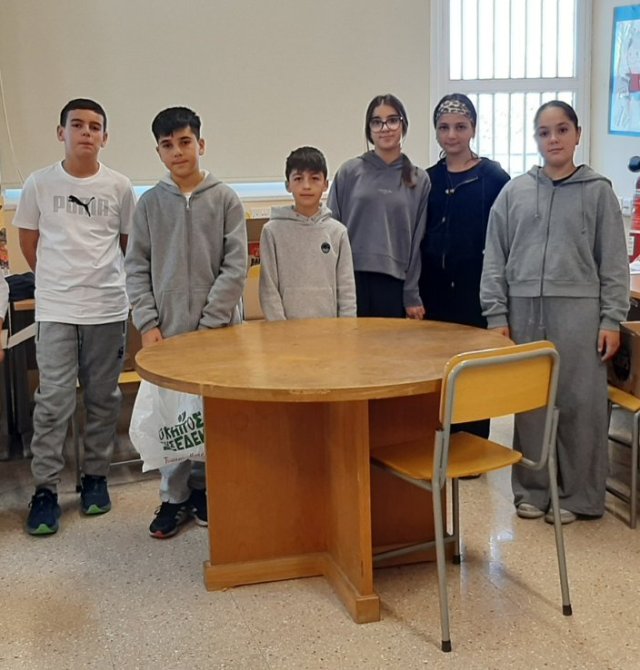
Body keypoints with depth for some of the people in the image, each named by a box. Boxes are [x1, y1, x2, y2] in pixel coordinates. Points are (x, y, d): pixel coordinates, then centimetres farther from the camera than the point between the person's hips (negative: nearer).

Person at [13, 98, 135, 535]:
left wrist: (101, 277, 12)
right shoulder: (39, 183, 1)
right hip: (55, 310, -1)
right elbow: (28, 241, 11)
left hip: (108, 307, 1)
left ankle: (96, 478, 23)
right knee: (54, 401, -2)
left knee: (103, 399, 9)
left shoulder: (120, 187, 2)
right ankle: (46, 490, 7)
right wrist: (56, 280, 12)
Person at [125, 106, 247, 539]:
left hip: (217, 331, -1)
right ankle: (174, 496, 17)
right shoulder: (149, 203, 6)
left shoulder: (225, 200, 1)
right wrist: (148, 324, -4)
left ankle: (204, 488, 22)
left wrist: (208, 324, -9)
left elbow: (236, 267, -3)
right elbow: (137, 269, 6)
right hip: (166, 330, 1)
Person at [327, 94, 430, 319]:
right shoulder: (349, 172, 3)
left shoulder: (419, 180, 6)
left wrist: (412, 295, 3)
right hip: (352, 279, 0)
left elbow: (417, 241, 5)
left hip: (394, 283, 1)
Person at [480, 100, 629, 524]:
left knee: (580, 403, 2)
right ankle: (531, 489, 20)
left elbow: (614, 262, 3)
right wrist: (497, 315, 2)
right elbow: (495, 258, 7)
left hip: (578, 311, -2)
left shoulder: (598, 191, 4)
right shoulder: (514, 192, 7)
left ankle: (577, 495, 15)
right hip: (525, 310, 2)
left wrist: (612, 319, -3)